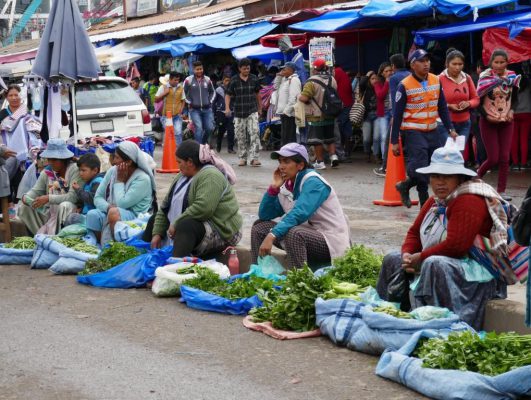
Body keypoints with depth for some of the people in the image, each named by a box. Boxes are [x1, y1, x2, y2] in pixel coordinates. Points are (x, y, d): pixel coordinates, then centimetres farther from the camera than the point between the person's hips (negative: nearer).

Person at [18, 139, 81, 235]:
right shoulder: (47, 171, 3)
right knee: (25, 208, -9)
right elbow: (36, 191, 4)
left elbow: (73, 196, -24)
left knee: (64, 206, -37)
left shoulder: (74, 170, -16)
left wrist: (48, 198, -30)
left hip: (70, 212, -6)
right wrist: (26, 197, -20)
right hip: (50, 210, 6)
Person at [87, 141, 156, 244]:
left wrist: (120, 181, -12)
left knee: (114, 213, -36)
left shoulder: (143, 179, -16)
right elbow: (98, 198, 3)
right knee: (92, 214, -25)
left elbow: (122, 203, -22)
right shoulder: (112, 171, 4)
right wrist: (108, 207, -19)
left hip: (135, 217, -5)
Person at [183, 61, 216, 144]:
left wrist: (210, 101, 9)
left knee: (209, 128, 0)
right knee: (199, 128, -15)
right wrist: (189, 102, 0)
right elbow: (184, 93, 5)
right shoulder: (188, 80, -2)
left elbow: (212, 92, 21)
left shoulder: (207, 80, 7)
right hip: (194, 109, -3)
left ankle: (203, 142, 27)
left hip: (207, 109, 3)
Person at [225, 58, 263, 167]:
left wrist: (260, 108, 20)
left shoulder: (254, 79, 4)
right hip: (239, 112, 0)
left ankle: (254, 158, -17)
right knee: (240, 136, 6)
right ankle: (242, 158, 19)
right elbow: (228, 95, 3)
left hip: (252, 111, 0)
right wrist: (227, 108, -11)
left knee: (255, 133, -15)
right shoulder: (234, 80, -1)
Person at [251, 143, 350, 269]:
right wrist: (273, 187, -7)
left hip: (331, 240, -8)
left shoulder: (313, 182, -17)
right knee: (259, 226, 4)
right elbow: (264, 215, 5)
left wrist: (272, 236, -39)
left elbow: (299, 214, -31)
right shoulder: (285, 186, 6)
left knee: (294, 233, -36)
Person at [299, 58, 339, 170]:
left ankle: (320, 162, 5)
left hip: (316, 116, -6)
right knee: (330, 137, 18)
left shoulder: (312, 81, -18)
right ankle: (333, 155, 3)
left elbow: (304, 98, -24)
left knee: (317, 140, 3)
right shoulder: (332, 79, 2)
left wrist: (299, 97, -3)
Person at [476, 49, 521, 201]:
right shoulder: (484, 77, -8)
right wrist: (487, 116, -18)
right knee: (493, 158, -6)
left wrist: (512, 110, -6)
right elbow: (478, 100, -7)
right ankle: (476, 177, 21)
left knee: (504, 158, -1)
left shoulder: (511, 77, 2)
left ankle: (502, 190, 7)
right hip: (488, 122, -3)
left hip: (506, 122, 3)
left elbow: (515, 99, 12)